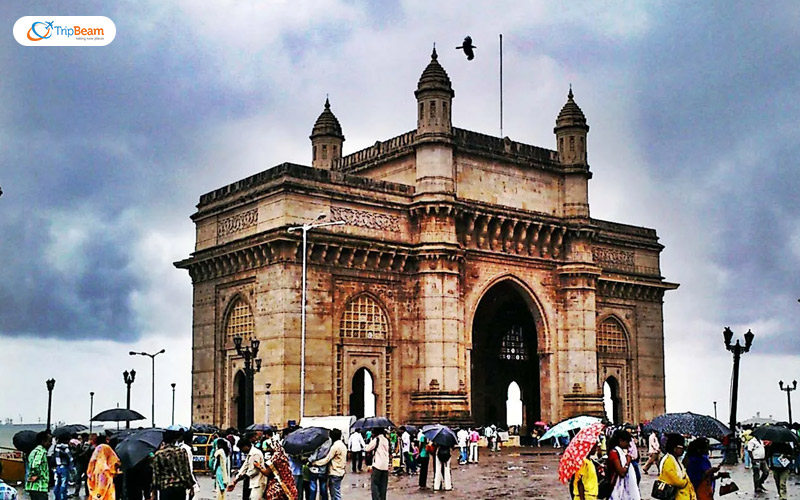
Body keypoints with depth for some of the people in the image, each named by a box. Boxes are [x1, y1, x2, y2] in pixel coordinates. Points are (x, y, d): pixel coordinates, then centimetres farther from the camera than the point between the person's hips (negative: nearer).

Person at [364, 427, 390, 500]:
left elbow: (368, 449, -3)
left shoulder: (376, 439, -6)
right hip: (385, 466, 7)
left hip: (377, 465, -7)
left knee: (374, 484, -5)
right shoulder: (386, 440, 16)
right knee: (383, 486, 9)